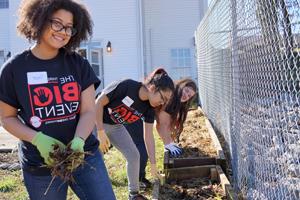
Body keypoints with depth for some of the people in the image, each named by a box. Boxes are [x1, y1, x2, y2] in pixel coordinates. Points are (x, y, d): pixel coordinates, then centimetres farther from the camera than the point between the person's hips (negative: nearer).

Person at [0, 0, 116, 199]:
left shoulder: (78, 64, 0)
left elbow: (89, 111, -4)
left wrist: (78, 141, -23)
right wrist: (38, 139, -16)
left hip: (86, 156, 2)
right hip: (40, 165, -1)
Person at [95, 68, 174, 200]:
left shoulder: (149, 107, -13)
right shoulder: (126, 86, -33)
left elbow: (148, 136, -8)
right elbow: (98, 103, -25)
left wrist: (153, 165, -9)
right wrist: (101, 132, -24)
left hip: (115, 126, 6)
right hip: (97, 122, -6)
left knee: (133, 155, 2)